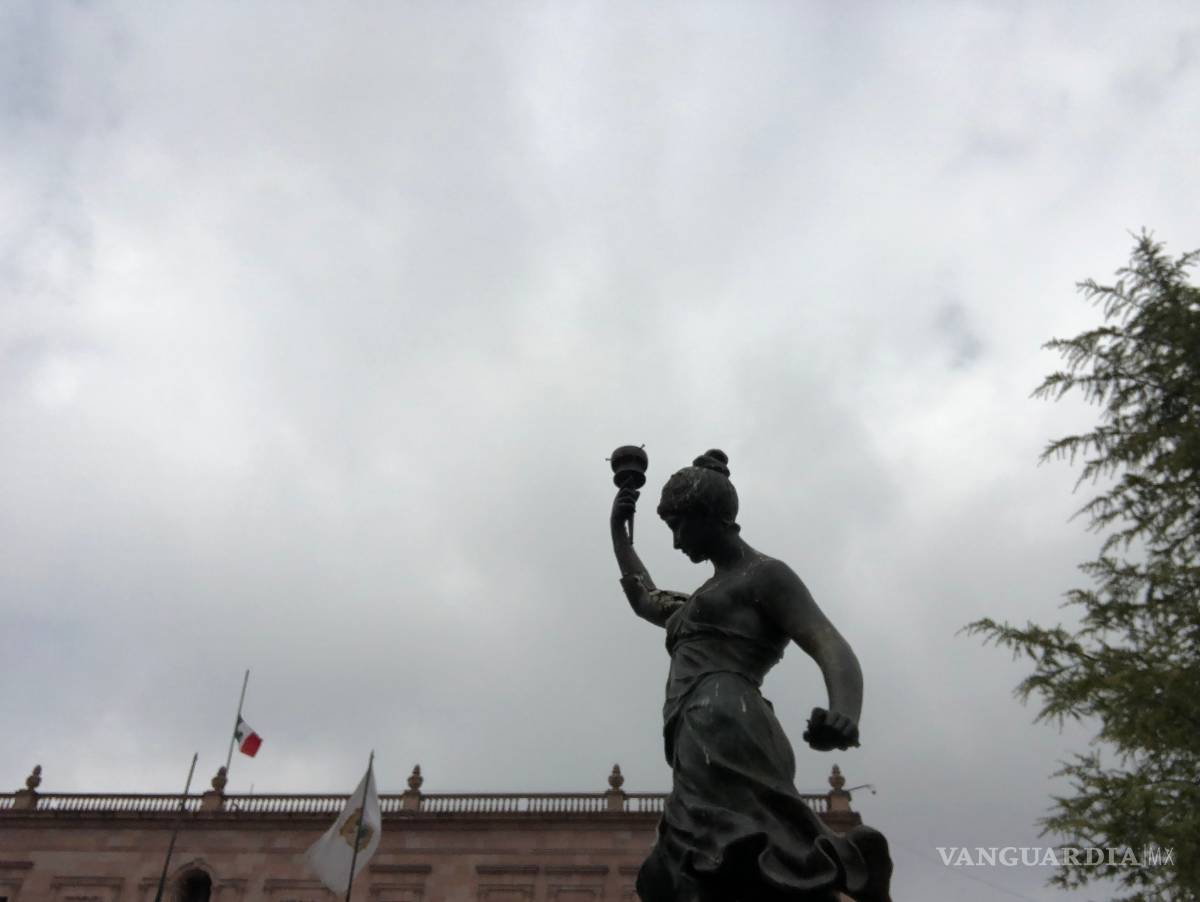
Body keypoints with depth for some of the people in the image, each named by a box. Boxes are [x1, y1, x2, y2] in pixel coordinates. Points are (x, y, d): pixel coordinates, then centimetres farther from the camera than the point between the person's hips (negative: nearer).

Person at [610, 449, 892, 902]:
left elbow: (835, 652, -4)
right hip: (702, 759, 8)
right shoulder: (706, 599, 38)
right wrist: (618, 530, 59)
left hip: (726, 744, -7)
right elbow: (645, 602, 57)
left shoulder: (766, 574, 12)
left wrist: (844, 717, -27)